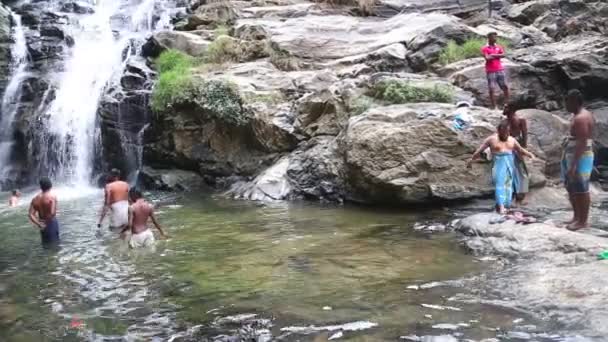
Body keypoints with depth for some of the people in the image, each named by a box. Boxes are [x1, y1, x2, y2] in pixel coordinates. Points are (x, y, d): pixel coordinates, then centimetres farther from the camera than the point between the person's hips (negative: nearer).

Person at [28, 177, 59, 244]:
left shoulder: (35, 199, 2)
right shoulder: (52, 197, -13)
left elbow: (31, 215, -5)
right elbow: (53, 213, -23)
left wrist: (39, 224, -1)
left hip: (42, 226, 5)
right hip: (51, 223, -5)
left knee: (46, 243, 16)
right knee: (54, 243, 0)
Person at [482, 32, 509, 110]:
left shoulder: (499, 47, 13)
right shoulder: (485, 48, -1)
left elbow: (503, 55, -3)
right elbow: (487, 58, -15)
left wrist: (493, 55, -12)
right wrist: (498, 56, -4)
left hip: (500, 70, 4)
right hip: (491, 71, -4)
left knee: (505, 86, 4)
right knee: (491, 89, -4)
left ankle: (507, 103, 14)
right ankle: (493, 106, 0)